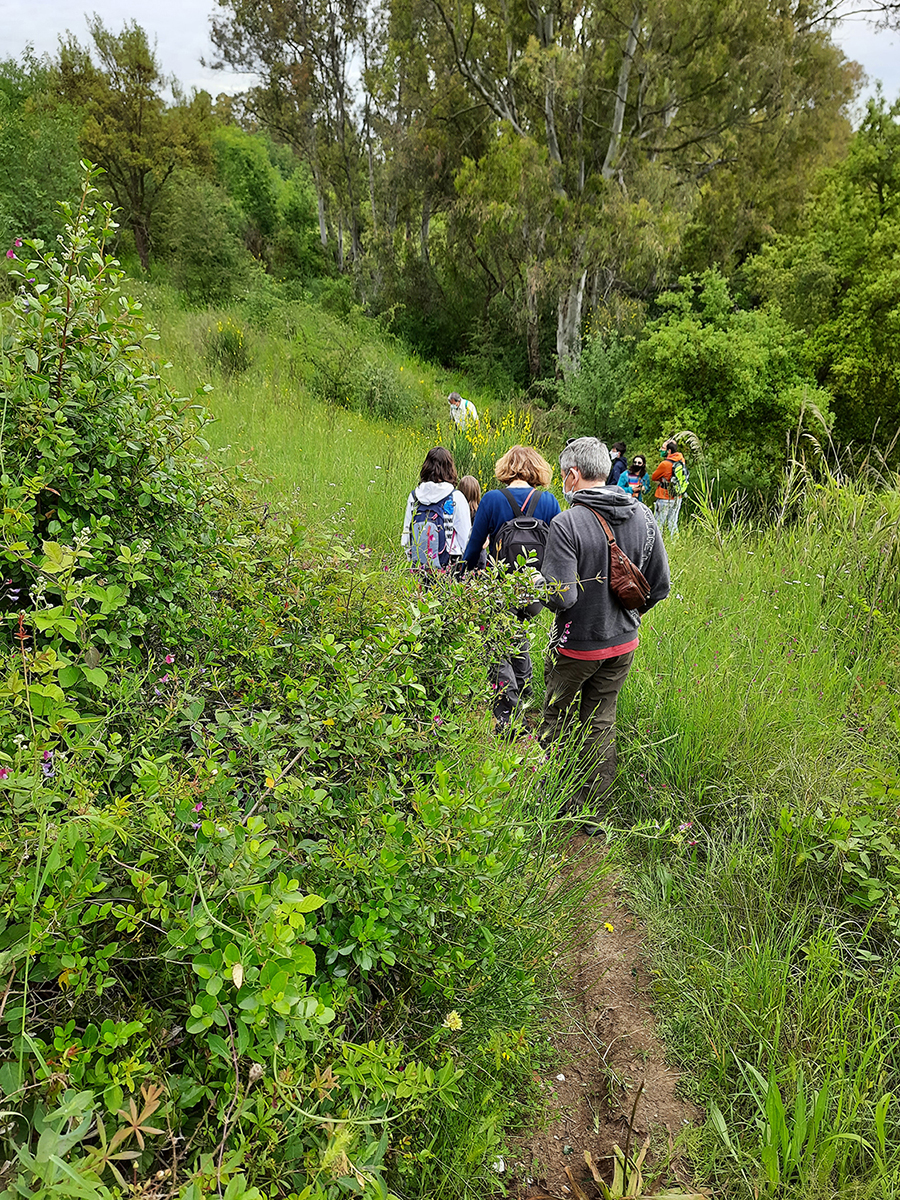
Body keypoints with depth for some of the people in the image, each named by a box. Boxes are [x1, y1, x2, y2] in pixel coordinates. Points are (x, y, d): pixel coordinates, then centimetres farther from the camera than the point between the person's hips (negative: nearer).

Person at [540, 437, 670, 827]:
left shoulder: (567, 524, -22)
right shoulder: (643, 517, -3)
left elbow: (561, 598, -26)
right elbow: (660, 587, 2)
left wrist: (539, 593, -4)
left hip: (576, 645, -5)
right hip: (624, 643, 5)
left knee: (558, 722, 15)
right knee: (601, 723, 16)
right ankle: (589, 812, 26)